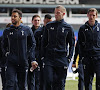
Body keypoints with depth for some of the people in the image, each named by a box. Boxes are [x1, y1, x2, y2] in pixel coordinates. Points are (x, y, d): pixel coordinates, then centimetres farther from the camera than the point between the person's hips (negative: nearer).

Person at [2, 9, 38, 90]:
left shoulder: (27, 30, 3)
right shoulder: (7, 31, 7)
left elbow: (33, 44, 8)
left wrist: (33, 59, 1)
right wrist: (6, 53, 2)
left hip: (23, 62, 0)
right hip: (11, 63, 0)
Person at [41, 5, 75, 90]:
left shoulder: (68, 28, 3)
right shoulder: (49, 26, 7)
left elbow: (72, 44, 7)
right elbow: (44, 42, 13)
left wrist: (69, 58, -1)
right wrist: (43, 55, 6)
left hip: (62, 59, -1)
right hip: (49, 58, 1)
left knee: (60, 83, 2)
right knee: (48, 80, -9)